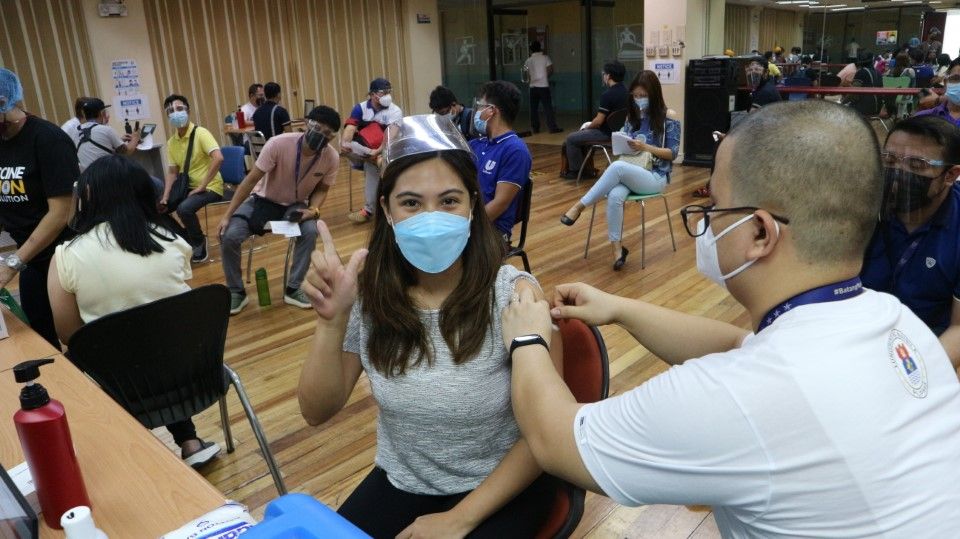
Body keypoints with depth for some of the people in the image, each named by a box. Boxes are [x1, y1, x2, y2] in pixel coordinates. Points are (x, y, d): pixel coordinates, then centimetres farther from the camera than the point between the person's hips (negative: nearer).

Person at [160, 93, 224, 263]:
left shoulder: (200, 133, -15)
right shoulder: (171, 142, 7)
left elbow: (219, 158, -29)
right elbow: (172, 171, 10)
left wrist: (202, 186, -26)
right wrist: (166, 197, -4)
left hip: (209, 187, -8)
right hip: (187, 186, 8)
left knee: (184, 209, -32)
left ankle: (199, 242, -5)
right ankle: (186, 238, 17)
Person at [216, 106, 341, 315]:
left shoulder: (332, 158, -20)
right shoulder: (279, 144, -30)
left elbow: (321, 189, -1)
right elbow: (251, 180, -22)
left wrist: (313, 210, -23)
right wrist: (227, 215, -23)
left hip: (295, 205, 1)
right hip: (263, 200, -1)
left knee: (310, 231, -30)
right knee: (228, 236, -21)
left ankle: (292, 289, -11)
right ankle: (236, 292, 2)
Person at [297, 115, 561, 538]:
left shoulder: (515, 294, -20)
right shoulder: (369, 293, -10)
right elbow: (316, 412, -8)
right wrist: (332, 321, -23)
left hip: (499, 491, -2)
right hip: (399, 484, 3)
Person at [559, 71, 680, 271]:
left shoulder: (669, 119, -2)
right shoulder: (632, 116, 14)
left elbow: (673, 153, -5)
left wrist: (646, 147, -18)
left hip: (655, 177, -4)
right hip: (629, 173, 4)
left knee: (617, 167, -36)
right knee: (615, 196, -34)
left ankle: (579, 206, -26)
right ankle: (616, 247, -25)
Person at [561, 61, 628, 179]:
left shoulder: (607, 94, -22)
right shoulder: (626, 93, 6)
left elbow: (599, 121, -21)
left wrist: (587, 127, -1)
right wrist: (590, 125, 17)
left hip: (607, 134, -9)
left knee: (571, 139, 3)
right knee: (580, 135, 27)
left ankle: (575, 170, 13)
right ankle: (587, 169, 27)